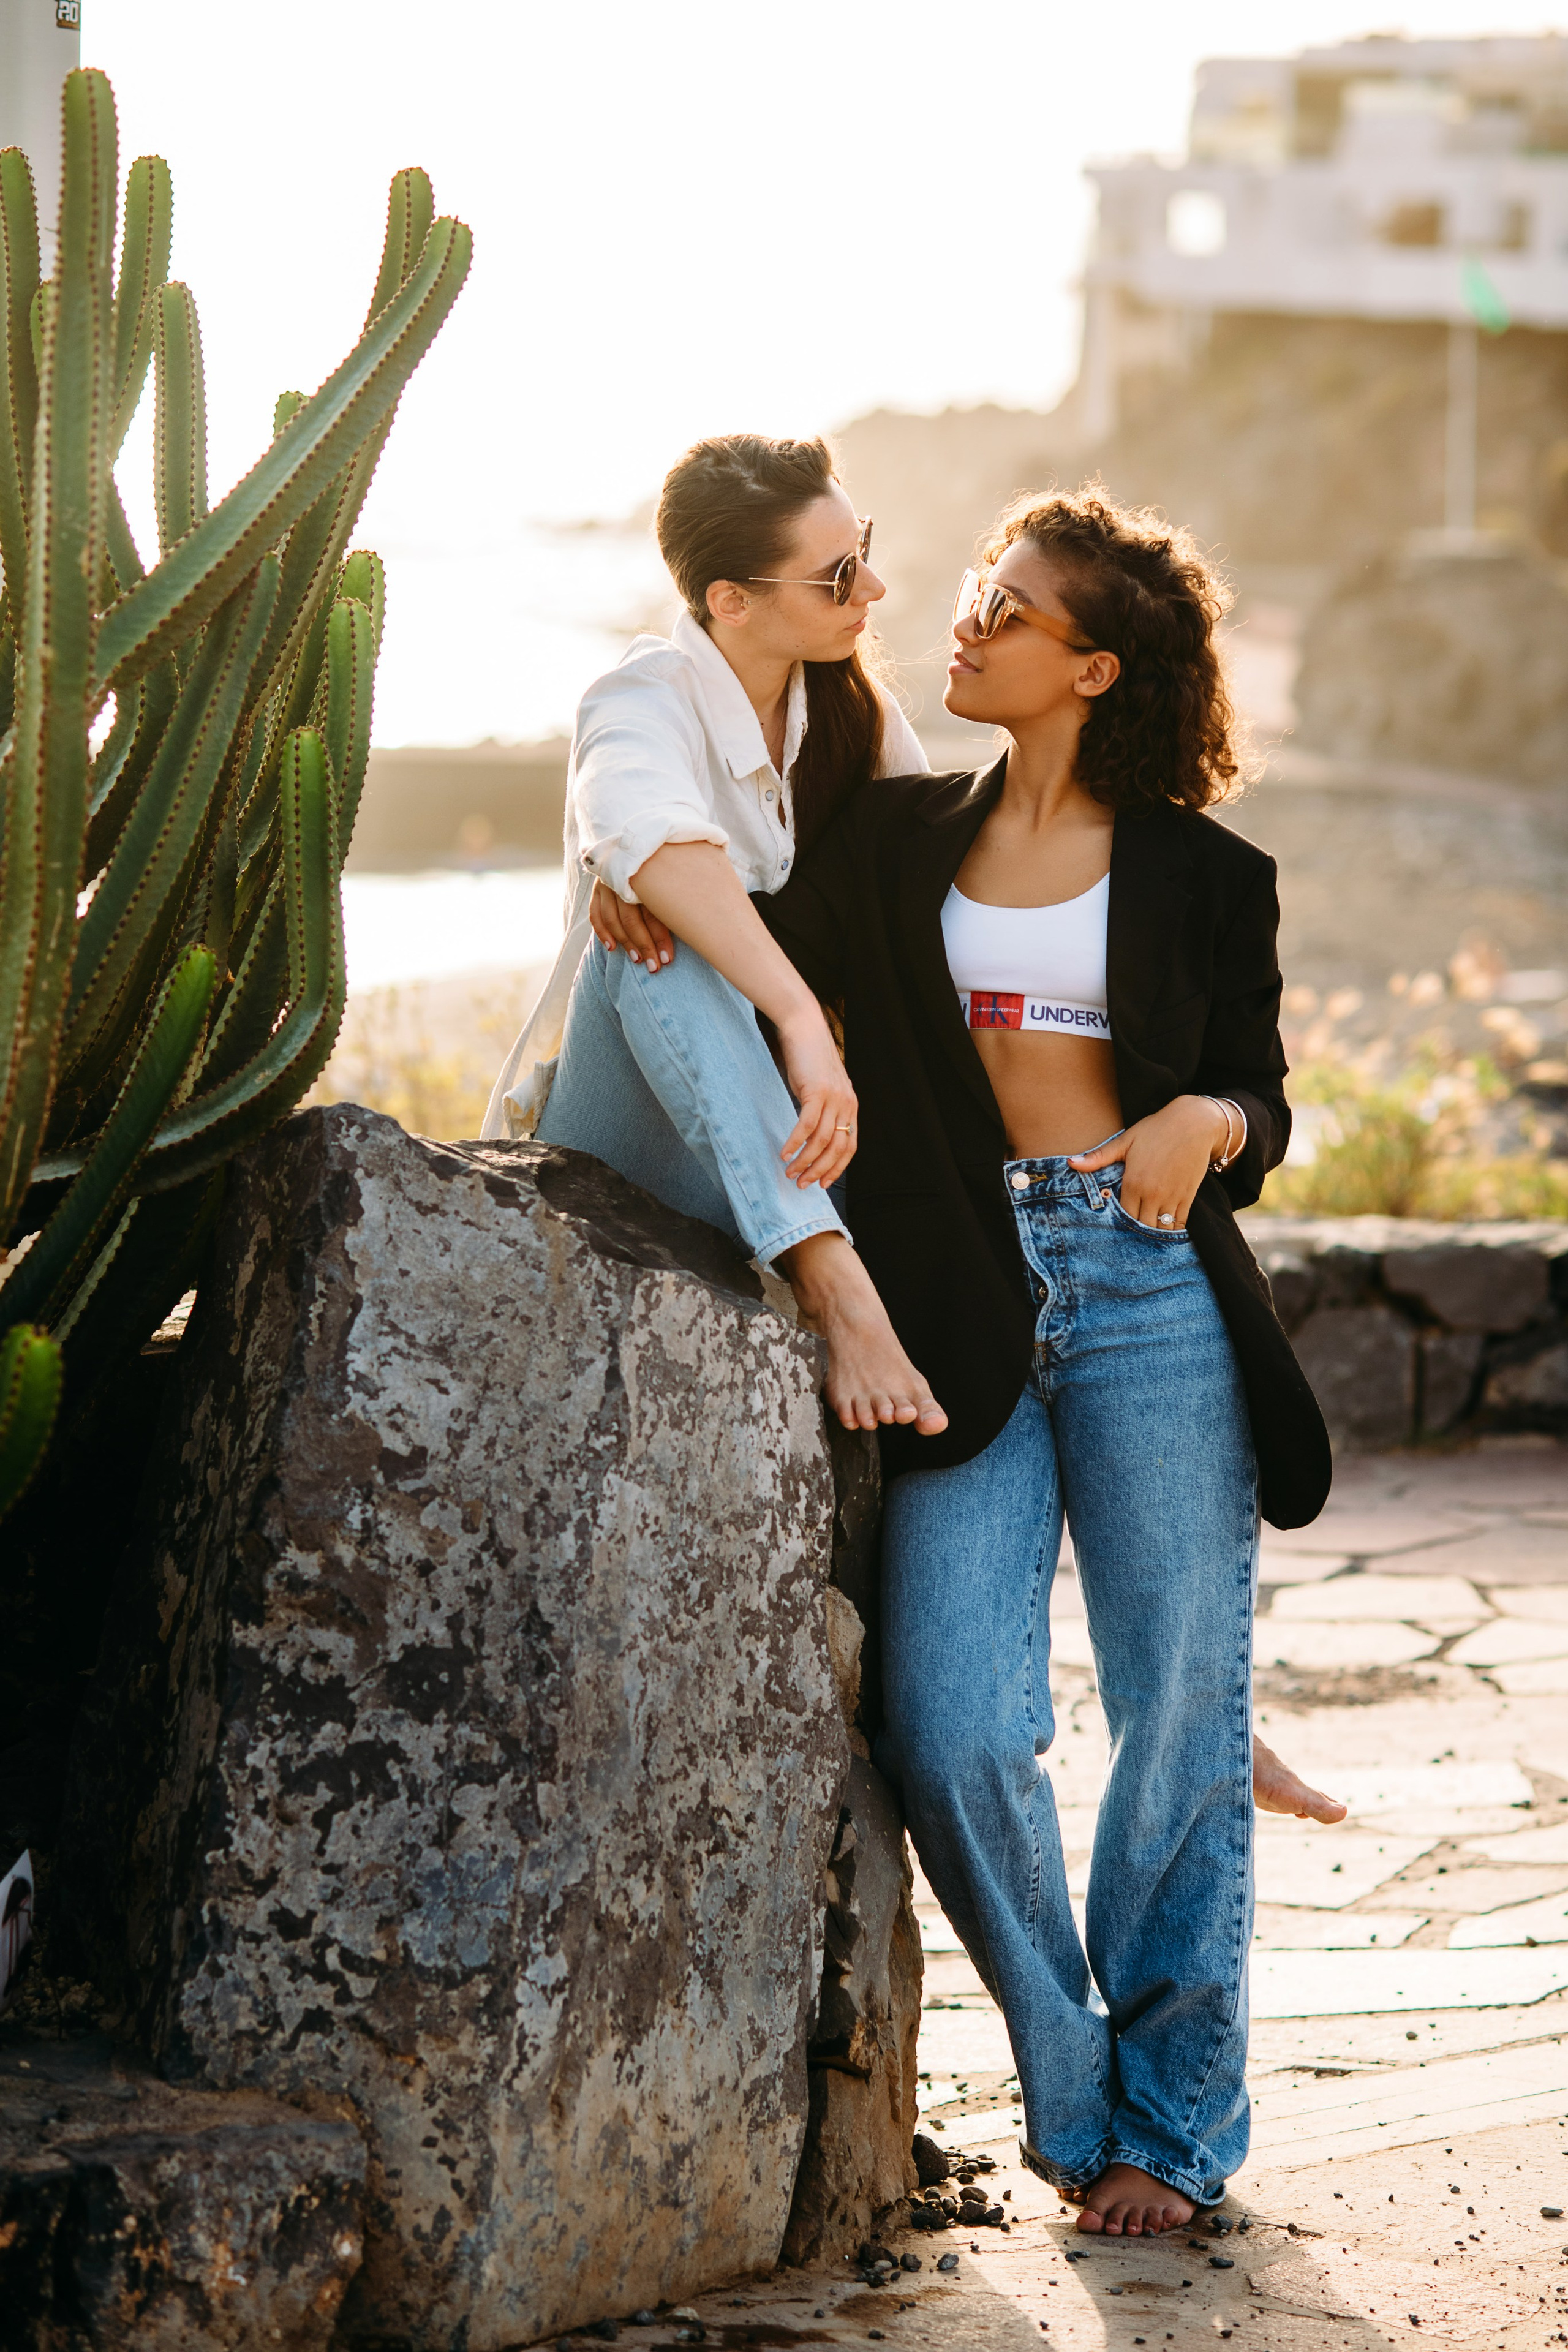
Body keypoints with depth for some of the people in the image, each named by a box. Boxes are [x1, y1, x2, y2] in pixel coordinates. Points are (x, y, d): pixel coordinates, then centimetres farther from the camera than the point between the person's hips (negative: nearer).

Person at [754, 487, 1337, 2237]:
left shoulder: (1199, 875, 7)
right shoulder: (893, 842, 13)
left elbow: (1264, 1108, 9)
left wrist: (1205, 1123, -13)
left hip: (1152, 1292, -1)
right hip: (965, 1305, 2)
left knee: (1177, 1716, 2)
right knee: (954, 1732, -8)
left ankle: (1168, 2124, 17)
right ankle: (1073, 2092, 13)